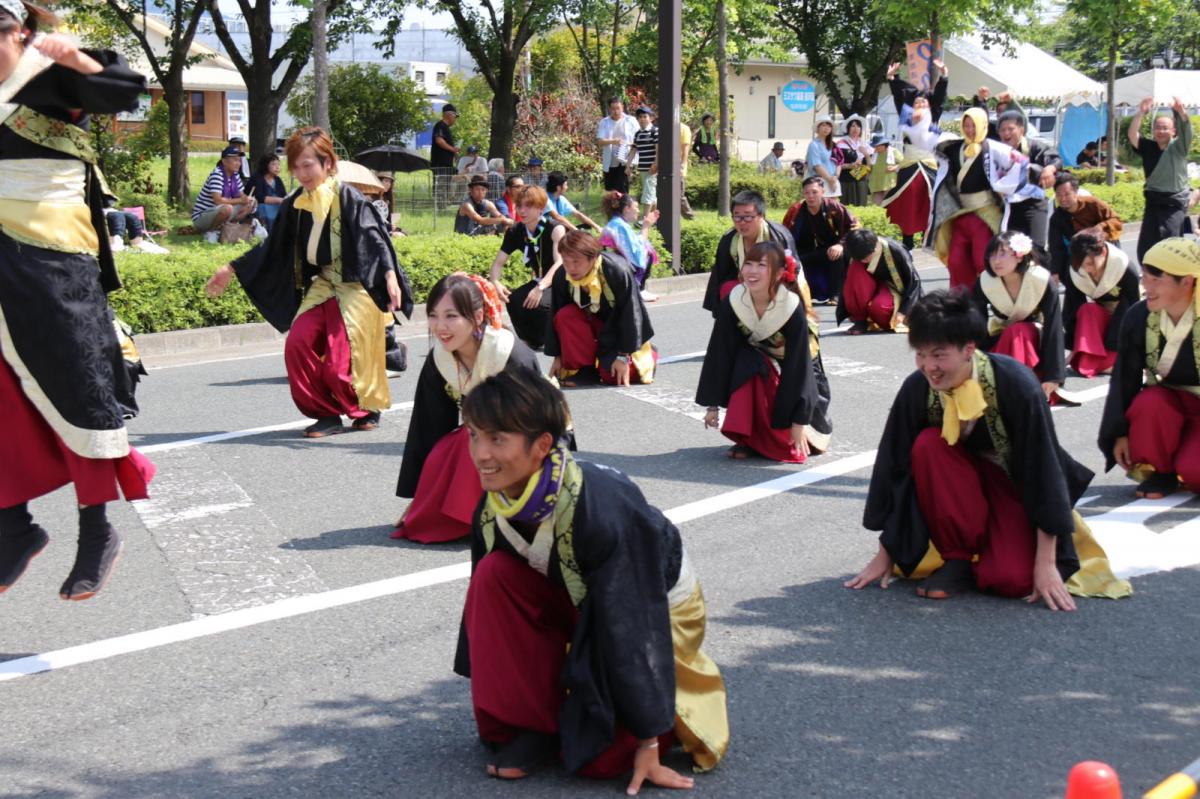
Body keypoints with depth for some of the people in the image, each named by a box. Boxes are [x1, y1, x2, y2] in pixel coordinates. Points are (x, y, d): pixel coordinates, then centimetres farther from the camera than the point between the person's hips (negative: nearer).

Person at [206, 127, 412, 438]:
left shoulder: (348, 197, -11)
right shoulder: (295, 205, 7)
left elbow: (374, 238, -18)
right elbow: (272, 249, 17)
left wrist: (390, 276, -33)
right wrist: (231, 270, 19)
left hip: (355, 288, -6)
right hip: (321, 287, 6)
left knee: (342, 363, -11)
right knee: (297, 345, -14)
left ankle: (369, 409, 19)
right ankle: (328, 414, 0)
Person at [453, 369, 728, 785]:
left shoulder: (600, 509, -37)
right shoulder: (494, 510, -18)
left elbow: (629, 625, -32)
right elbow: (490, 593, -4)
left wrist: (648, 744, -26)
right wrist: (495, 695, 1)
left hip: (656, 607, -6)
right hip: (580, 603, 6)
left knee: (598, 754, -22)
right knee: (493, 574, -23)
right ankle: (532, 721, -10)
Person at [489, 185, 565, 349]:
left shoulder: (555, 229, -17)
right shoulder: (515, 232, -1)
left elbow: (560, 262, -30)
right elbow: (498, 262, 2)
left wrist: (540, 288, -44)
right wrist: (495, 282, -21)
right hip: (538, 281, 5)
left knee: (539, 303, -35)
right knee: (513, 300, -25)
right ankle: (532, 341, 0)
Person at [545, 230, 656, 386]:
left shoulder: (618, 271, -33)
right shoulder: (561, 277, -20)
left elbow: (629, 315, -24)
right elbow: (556, 316, -8)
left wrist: (623, 356, -21)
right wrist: (558, 356, -5)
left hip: (619, 329, -4)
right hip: (591, 320, 4)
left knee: (614, 376, -18)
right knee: (564, 316, -27)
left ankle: (648, 354, 14)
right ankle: (577, 367, -9)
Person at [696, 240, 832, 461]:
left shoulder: (793, 308, -31)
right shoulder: (733, 302, -24)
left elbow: (797, 365, -27)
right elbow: (719, 353, -17)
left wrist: (799, 421, -25)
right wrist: (713, 405, -14)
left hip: (797, 374, -2)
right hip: (755, 364, 2)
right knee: (747, 365, -30)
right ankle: (747, 438, -17)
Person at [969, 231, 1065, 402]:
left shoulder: (1042, 281, -25)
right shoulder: (984, 283, -20)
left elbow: (1053, 327, -25)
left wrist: (1053, 376, -27)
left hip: (1035, 340, -1)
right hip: (999, 340, 1)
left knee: (1017, 332, -36)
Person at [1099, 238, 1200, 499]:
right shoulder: (1138, 316, -13)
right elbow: (1124, 378, -6)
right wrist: (1120, 433, -10)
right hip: (1168, 401, 3)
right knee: (1149, 402, -34)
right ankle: (1160, 472, -10)